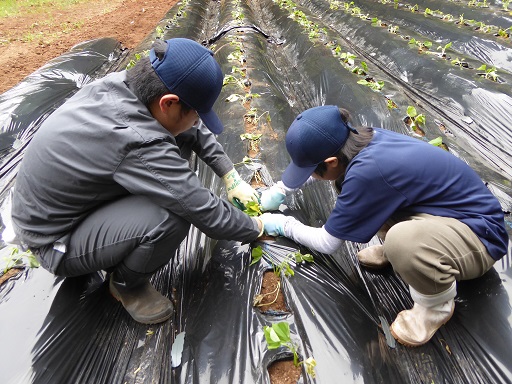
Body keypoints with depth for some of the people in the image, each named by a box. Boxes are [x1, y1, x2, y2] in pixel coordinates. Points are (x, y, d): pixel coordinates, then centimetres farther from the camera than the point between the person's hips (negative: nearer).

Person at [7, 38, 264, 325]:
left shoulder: (120, 83, -13)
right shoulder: (139, 145, -37)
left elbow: (193, 130, 1)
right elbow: (207, 214, -28)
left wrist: (230, 175, 1)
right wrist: (256, 228, -10)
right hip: (56, 244, -7)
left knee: (180, 141, -3)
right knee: (171, 217, -33)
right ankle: (127, 284, -2)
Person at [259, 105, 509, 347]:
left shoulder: (365, 173, -34)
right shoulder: (360, 138, -9)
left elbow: (327, 243, -16)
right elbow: (312, 158, 17)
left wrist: (283, 225, 0)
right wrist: (280, 189, 14)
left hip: (480, 234, -7)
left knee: (402, 241, -38)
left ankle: (438, 305, -5)